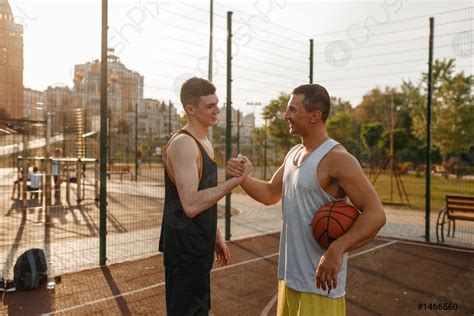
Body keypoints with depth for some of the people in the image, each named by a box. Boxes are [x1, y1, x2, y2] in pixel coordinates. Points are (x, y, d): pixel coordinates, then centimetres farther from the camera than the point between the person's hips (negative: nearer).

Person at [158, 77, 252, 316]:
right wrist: (235, 181, -26)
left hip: (199, 246, 9)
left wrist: (216, 236, 18)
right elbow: (191, 205, -29)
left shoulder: (205, 143, 10)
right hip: (185, 249, -9)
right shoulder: (183, 143, -20)